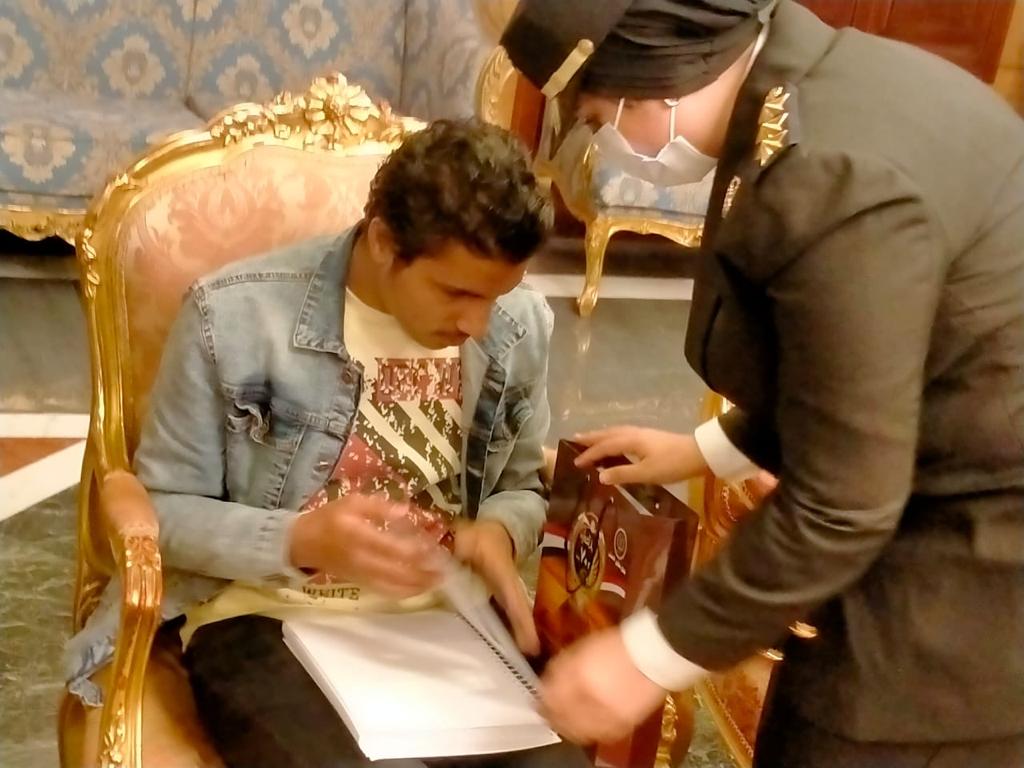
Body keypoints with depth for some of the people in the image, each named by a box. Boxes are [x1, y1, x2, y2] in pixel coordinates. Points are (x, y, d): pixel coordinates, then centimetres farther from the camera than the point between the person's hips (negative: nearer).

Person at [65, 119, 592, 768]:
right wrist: (304, 541, -21)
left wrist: (496, 534, -10)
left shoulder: (522, 326, -2)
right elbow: (164, 508, -4)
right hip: (266, 620, -3)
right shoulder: (236, 315, -13)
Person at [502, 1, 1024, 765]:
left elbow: (837, 508, -24)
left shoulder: (832, 173, -30)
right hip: (945, 511, 9)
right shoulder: (811, 82, 1)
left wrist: (650, 657, -13)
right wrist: (708, 450, 23)